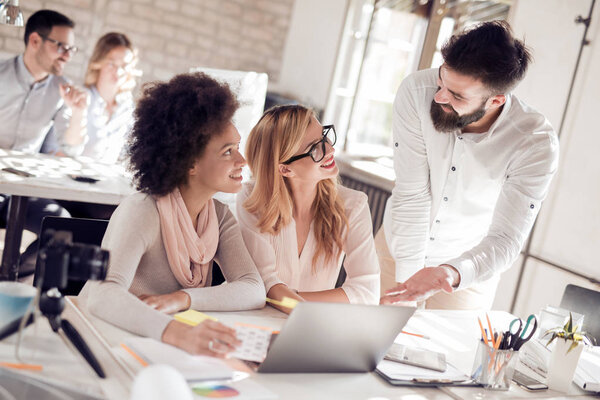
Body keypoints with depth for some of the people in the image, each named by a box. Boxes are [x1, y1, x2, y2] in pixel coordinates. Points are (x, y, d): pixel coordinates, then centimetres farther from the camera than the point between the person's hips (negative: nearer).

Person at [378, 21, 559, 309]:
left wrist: (452, 274, -46)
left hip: (469, 266, -1)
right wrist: (406, 275, -23)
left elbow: (505, 240, -26)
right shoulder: (417, 91, -26)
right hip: (398, 245, 1)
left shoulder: (537, 144, -28)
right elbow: (411, 194, -22)